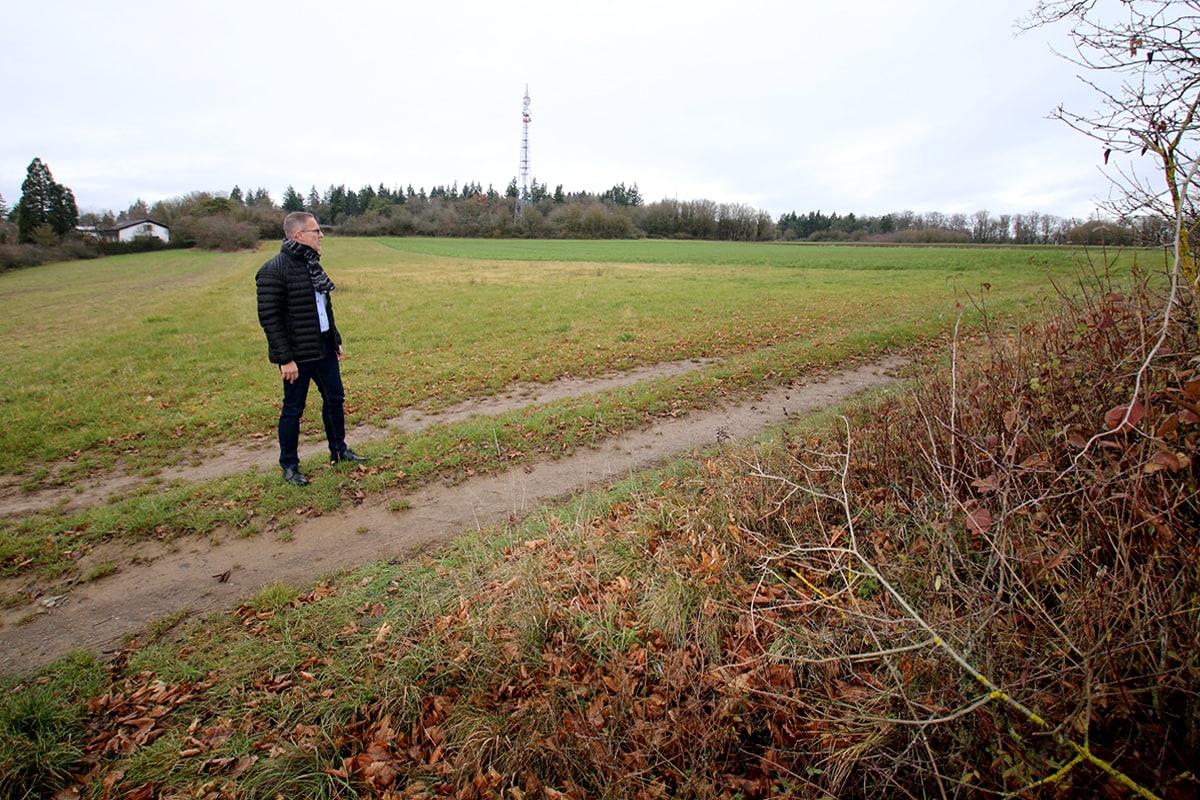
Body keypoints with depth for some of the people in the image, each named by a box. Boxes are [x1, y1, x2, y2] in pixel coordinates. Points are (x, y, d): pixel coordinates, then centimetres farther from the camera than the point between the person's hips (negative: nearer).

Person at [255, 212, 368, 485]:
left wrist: (336, 340, 16)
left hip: (323, 347, 8)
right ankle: (289, 465, 21)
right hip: (297, 354, -8)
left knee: (335, 398, 16)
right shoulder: (274, 271, -16)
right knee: (293, 409, 5)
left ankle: (339, 450, 33)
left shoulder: (311, 264, 9)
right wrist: (285, 359, -20)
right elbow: (269, 318, -18)